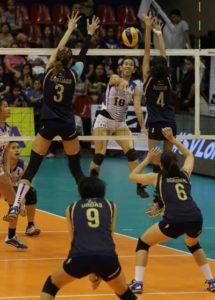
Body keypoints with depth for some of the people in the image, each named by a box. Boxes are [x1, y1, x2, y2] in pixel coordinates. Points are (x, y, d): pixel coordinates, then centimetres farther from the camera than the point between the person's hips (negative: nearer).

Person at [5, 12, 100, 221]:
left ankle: (15, 206, -18)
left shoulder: (49, 71, 0)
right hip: (68, 125, 1)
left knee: (32, 168, -4)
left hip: (49, 124, -1)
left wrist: (70, 29, 29)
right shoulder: (73, 74, 0)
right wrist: (89, 34, 30)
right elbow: (82, 55, 17)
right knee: (76, 168, 16)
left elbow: (58, 49, 16)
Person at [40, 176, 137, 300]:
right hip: (107, 256, 1)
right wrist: (100, 271, 32)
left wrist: (90, 272, 35)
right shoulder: (111, 206, 24)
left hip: (80, 256, -1)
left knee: (51, 285, 25)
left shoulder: (72, 208, 24)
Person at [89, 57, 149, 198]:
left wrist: (142, 127, -25)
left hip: (120, 123, 3)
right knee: (99, 156, -10)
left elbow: (138, 108, -11)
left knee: (132, 152, -12)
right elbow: (117, 81, -29)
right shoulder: (114, 78, -4)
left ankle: (140, 187, -6)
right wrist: (123, 82, -52)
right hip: (104, 120, -3)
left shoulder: (135, 88, 1)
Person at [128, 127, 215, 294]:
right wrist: (172, 140, 48)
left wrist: (148, 159, 42)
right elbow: (190, 156, 49)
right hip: (196, 218, 4)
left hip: (175, 221, -4)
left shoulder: (158, 177, 18)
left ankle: (137, 283, 2)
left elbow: (132, 176, 35)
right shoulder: (185, 174, 25)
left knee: (143, 243, 16)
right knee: (193, 244, 37)